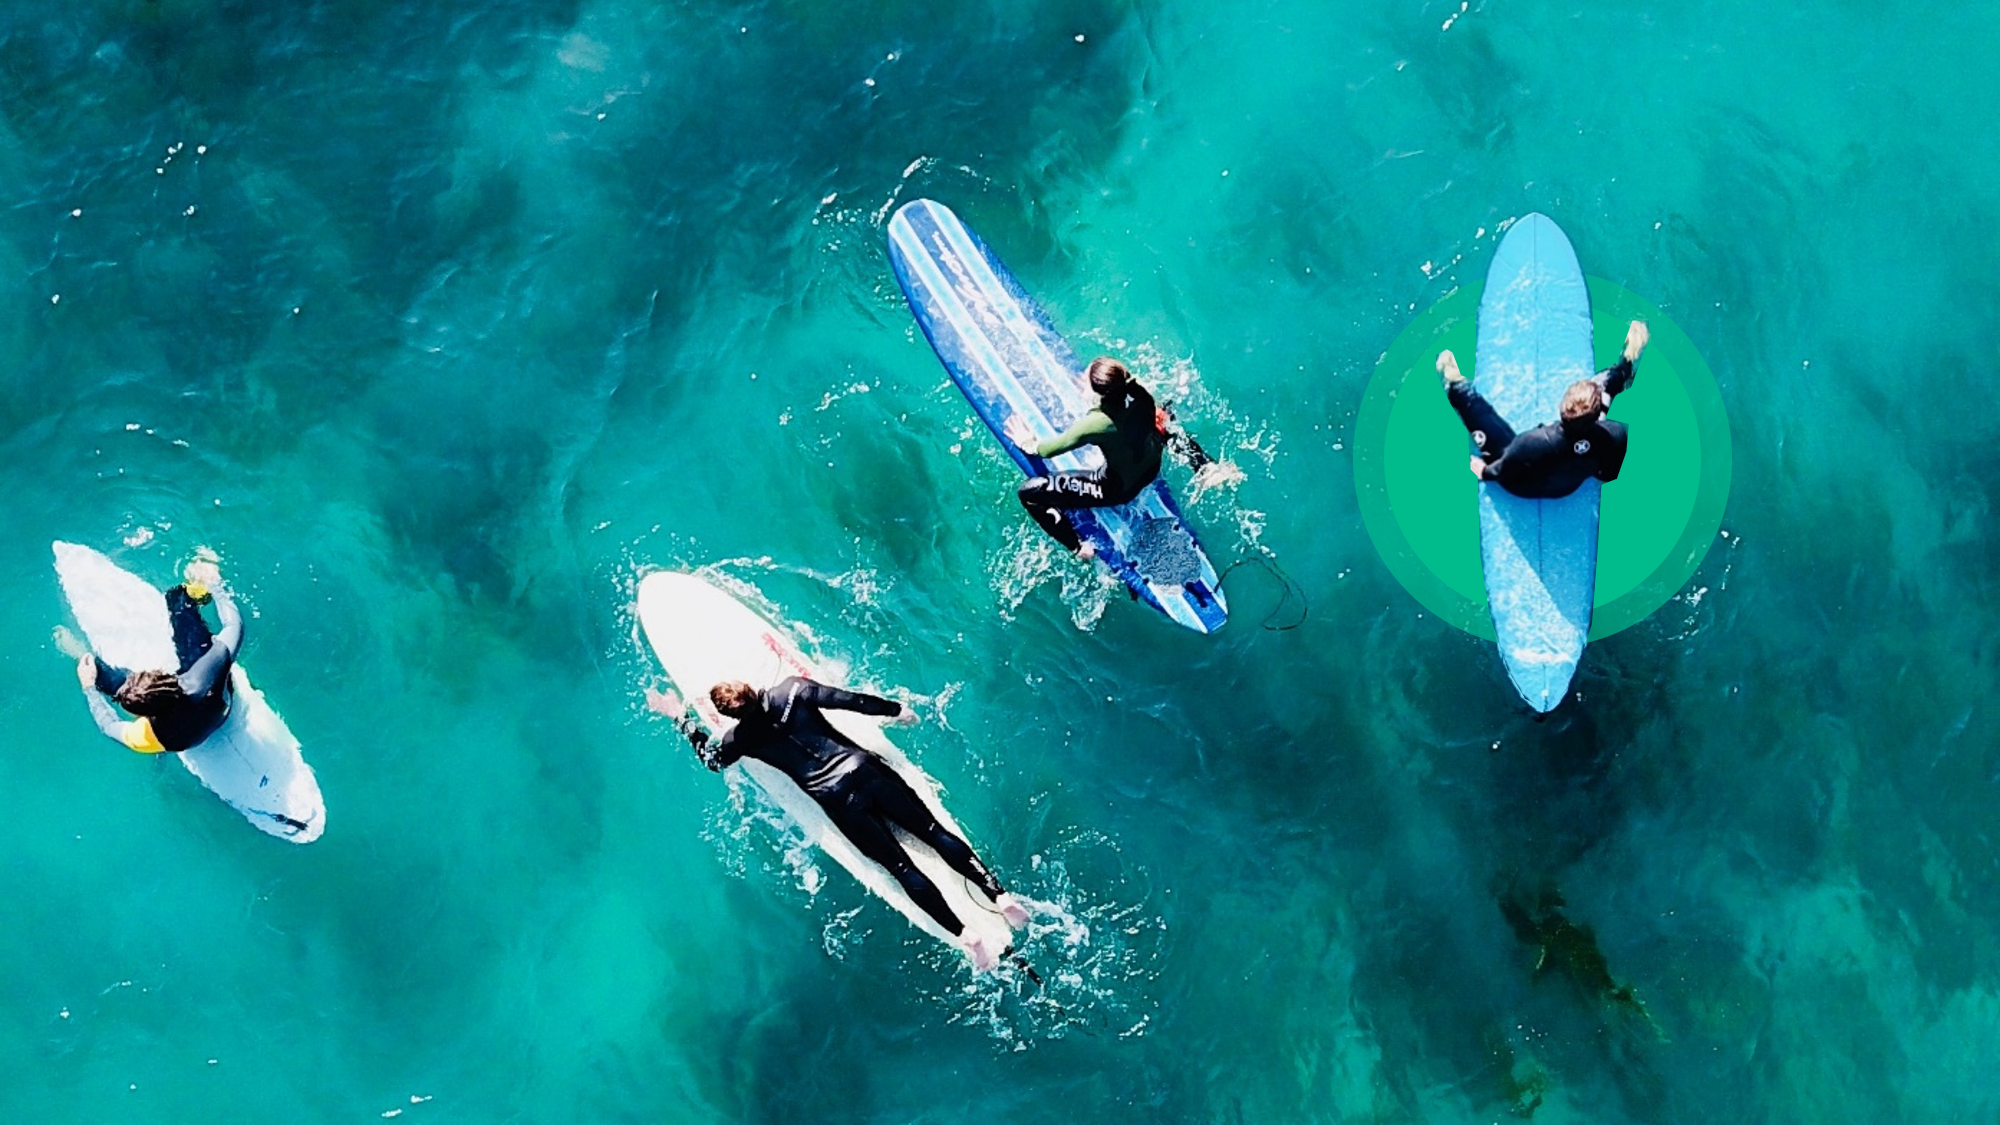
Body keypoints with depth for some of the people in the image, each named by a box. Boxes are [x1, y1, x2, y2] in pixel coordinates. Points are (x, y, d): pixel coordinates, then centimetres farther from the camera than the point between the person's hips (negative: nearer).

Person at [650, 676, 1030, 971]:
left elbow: (710, 757, 21)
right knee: (935, 832, 5)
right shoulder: (793, 689, 0)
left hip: (837, 799, -2)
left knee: (901, 866, -1)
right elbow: (853, 701, 3)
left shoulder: (743, 738, -1)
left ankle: (966, 935, -9)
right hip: (864, 768, 3)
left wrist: (681, 717, 30)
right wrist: (896, 710, 17)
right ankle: (999, 894, -4)